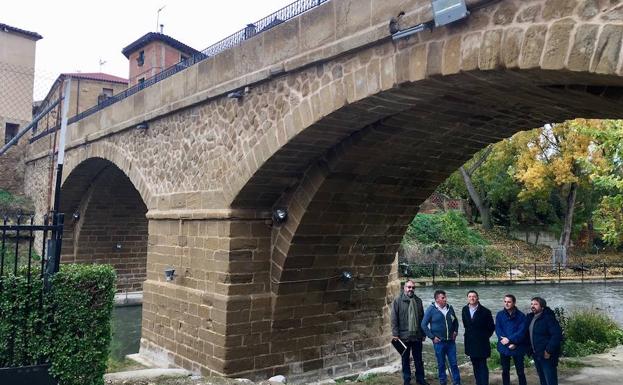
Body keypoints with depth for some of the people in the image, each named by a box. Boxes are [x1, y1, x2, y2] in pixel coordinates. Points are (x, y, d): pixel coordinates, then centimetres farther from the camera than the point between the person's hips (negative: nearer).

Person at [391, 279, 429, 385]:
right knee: (405, 359, 9)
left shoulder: (418, 301, 7)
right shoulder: (398, 300, -5)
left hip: (417, 336, 3)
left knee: (418, 359, 13)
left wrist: (423, 333, 10)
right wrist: (395, 334, -12)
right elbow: (394, 319, -8)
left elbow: (422, 318, 11)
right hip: (404, 336, -3)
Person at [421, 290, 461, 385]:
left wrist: (455, 331, 9)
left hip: (451, 341, 3)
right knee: (441, 364, 9)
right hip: (439, 342, -3)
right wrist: (432, 337, -9)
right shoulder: (431, 309, -9)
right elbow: (424, 325, -7)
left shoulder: (450, 308, 3)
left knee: (454, 363, 7)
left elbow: (455, 321, 20)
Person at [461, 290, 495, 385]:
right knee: (475, 366, 12)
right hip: (470, 343, 4)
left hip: (482, 343, -4)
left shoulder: (485, 311, -11)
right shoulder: (464, 310, 2)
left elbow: (491, 327, -2)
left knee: (483, 366, -1)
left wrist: (485, 336, 1)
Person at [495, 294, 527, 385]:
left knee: (520, 372, 5)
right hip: (504, 347, 2)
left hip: (518, 348, -2)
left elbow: (522, 331, -12)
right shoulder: (499, 315, 0)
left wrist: (509, 339, -20)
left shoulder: (521, 315, -4)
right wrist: (508, 344, -14)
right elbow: (498, 330, -5)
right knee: (505, 371, 12)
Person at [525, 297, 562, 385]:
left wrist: (549, 351, -23)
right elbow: (527, 334, 19)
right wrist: (530, 349, 10)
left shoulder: (548, 317, -16)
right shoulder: (530, 317, 9)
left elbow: (557, 335, -23)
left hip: (547, 355, -8)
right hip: (536, 355, 8)